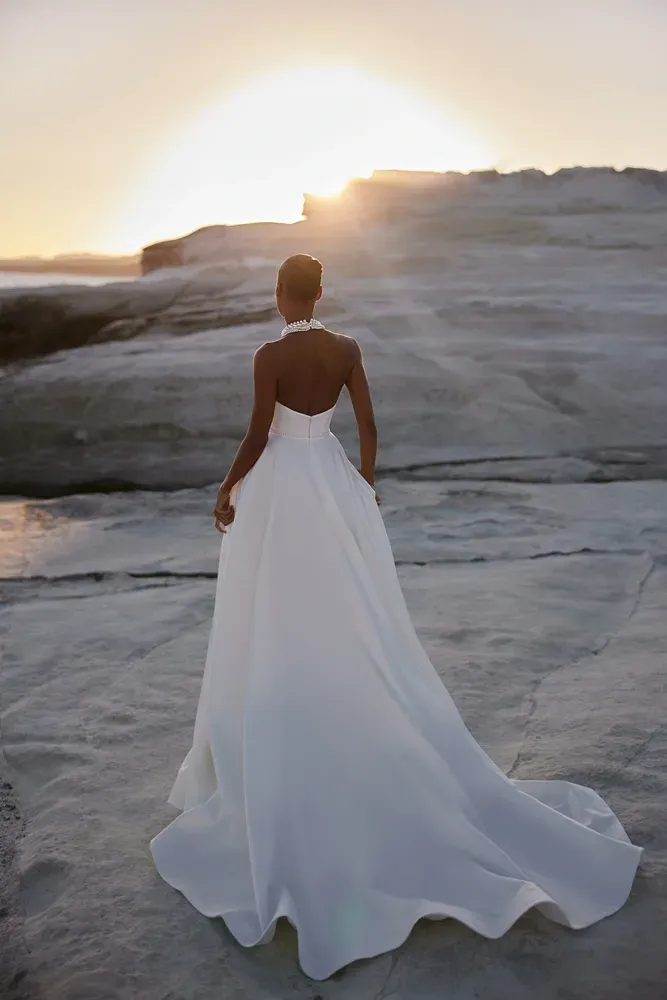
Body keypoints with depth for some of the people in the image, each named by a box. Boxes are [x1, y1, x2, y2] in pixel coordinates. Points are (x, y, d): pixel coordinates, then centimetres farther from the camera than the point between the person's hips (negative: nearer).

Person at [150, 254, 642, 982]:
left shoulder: (269, 357, -13)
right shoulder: (346, 350, 0)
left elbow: (258, 437, -13)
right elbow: (367, 425, 3)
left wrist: (226, 491, 0)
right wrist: (365, 483, 16)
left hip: (278, 487, -4)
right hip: (332, 484, 5)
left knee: (277, 628, 6)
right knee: (348, 620, 14)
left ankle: (274, 768, 18)